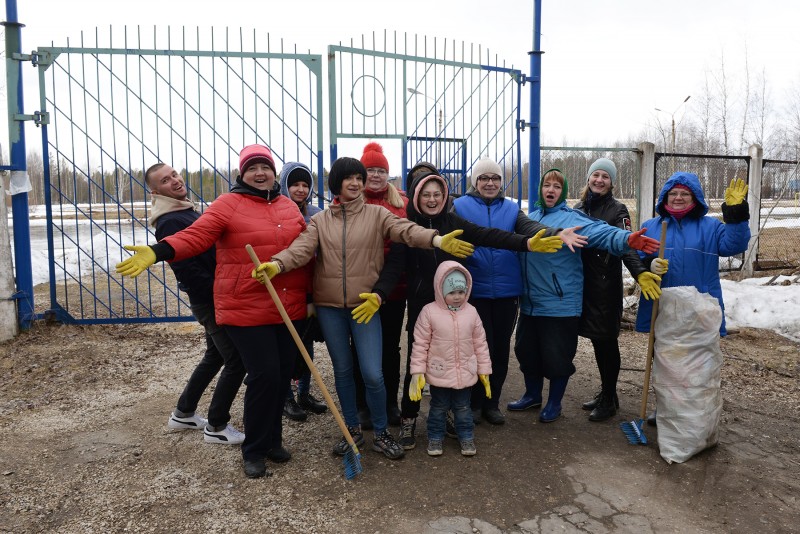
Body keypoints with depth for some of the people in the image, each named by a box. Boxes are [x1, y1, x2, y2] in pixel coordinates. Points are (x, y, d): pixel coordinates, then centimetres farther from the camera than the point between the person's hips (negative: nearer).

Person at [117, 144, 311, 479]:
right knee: (264, 374, -8)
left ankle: (273, 439, 31)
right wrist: (157, 252, -32)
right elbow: (195, 236, -16)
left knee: (283, 374, 11)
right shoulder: (228, 204, -3)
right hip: (246, 309, -5)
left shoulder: (289, 207, 12)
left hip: (288, 309, 6)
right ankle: (254, 450, 14)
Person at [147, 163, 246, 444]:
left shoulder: (188, 211, 14)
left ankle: (183, 414, 35)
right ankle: (216, 427, 10)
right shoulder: (168, 223, -16)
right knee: (236, 360, -4)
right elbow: (187, 270, -22)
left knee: (216, 355, 21)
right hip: (209, 302, -10)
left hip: (215, 297, 10)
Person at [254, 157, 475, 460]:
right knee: (342, 371, 13)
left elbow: (406, 230, -14)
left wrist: (437, 240, -34)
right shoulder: (320, 220, 7)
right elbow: (302, 248, -9)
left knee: (372, 374, -5)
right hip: (329, 306, 2)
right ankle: (353, 430, 31)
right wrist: (277, 264, -30)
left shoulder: (376, 214, 3)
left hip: (365, 304, -2)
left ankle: (381, 434, 18)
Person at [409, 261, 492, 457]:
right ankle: (435, 437, 33)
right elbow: (420, 344, -8)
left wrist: (484, 370, 5)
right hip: (439, 373, -2)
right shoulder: (429, 311, -13)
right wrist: (417, 371, -10)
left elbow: (480, 343, 3)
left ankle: (466, 437, 35)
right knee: (438, 407, 15)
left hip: (465, 373, 2)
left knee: (463, 407, 17)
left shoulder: (471, 312, -4)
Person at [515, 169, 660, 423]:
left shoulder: (572, 218, -8)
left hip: (560, 304, -6)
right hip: (530, 302, 6)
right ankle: (533, 395, 38)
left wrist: (626, 238, -45)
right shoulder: (530, 217, 11)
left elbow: (600, 231, -25)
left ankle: (554, 403, 27)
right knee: (526, 350, 16)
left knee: (557, 355, 5)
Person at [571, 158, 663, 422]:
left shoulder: (617, 210, -5)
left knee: (606, 340, 2)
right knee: (597, 339, 13)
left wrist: (640, 273, -33)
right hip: (583, 282, 5)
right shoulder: (579, 208, 10)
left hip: (606, 284, -5)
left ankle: (609, 399, 16)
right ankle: (606, 392, 28)